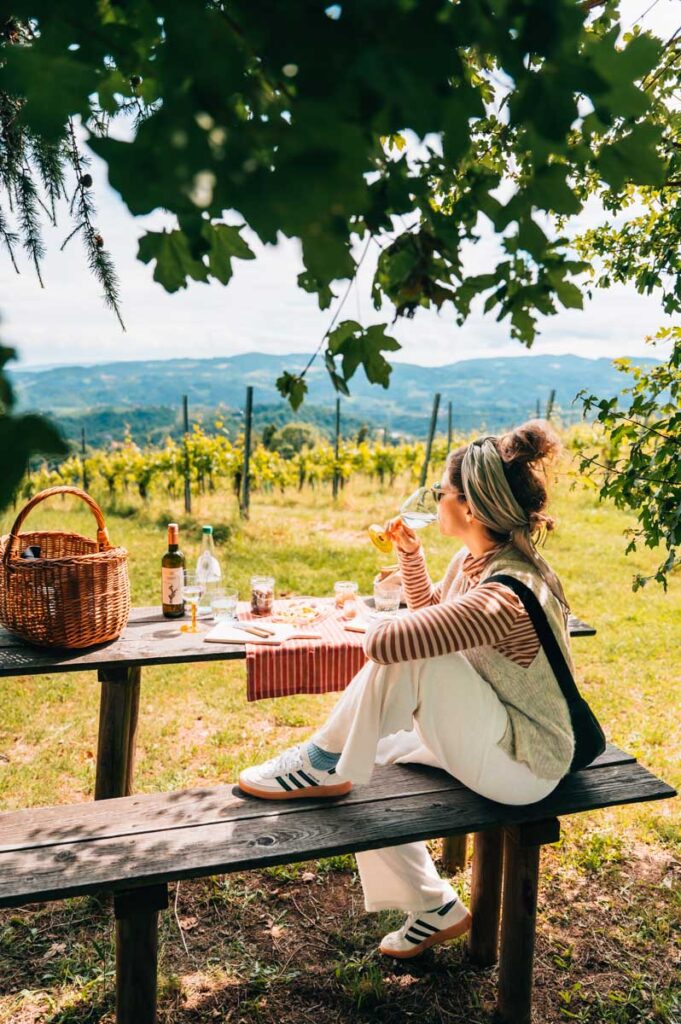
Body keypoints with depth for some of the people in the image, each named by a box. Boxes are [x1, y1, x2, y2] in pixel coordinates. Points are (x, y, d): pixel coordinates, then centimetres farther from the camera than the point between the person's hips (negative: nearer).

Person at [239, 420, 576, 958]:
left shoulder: (504, 596, -32)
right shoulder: (473, 560, -2)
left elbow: (386, 641, -38)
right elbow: (429, 608, 19)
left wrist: (371, 626, -15)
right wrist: (410, 554, 2)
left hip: (525, 766, -10)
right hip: (494, 736, 10)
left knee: (405, 655, -28)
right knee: (364, 759, 11)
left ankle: (322, 767, -6)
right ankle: (436, 909, 21)